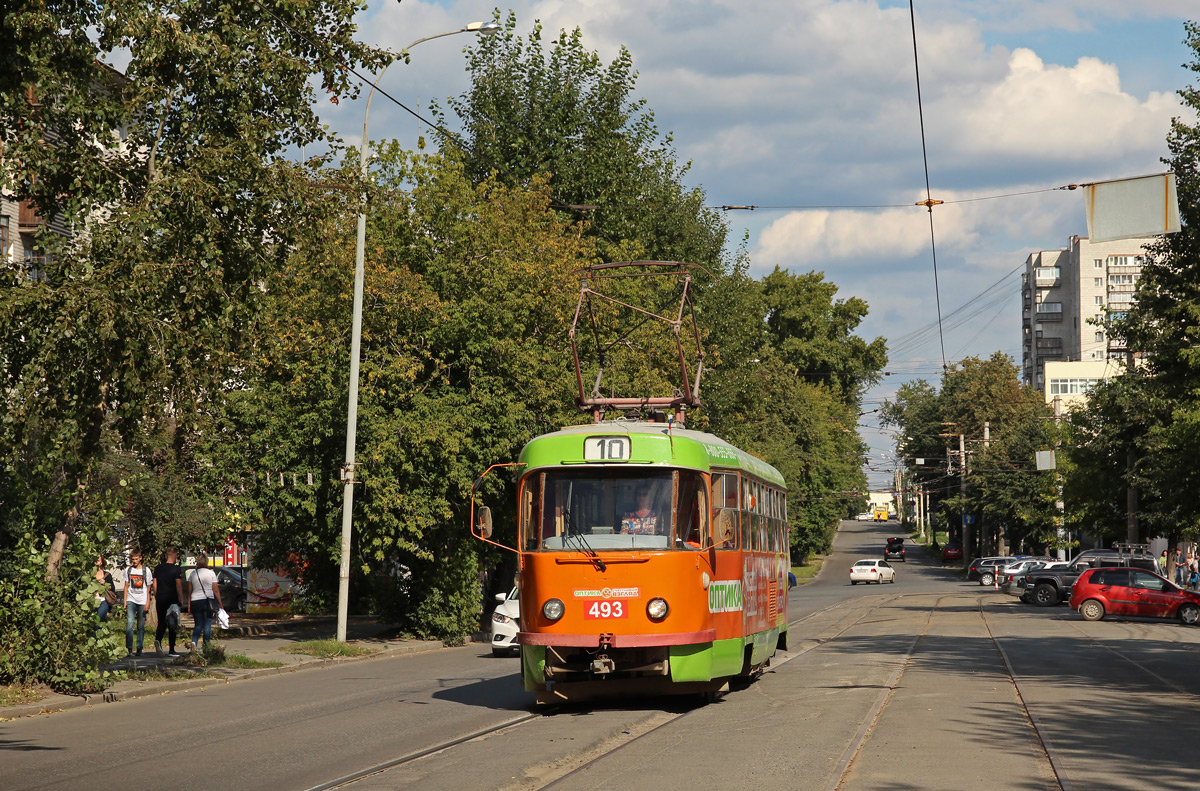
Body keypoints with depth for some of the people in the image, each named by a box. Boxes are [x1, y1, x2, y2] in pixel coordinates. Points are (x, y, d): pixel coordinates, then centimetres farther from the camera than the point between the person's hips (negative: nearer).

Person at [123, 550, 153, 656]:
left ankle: (139, 649, 7)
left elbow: (148, 588, 5)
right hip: (131, 600, 1)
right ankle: (129, 648, -19)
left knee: (141, 626, 1)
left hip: (142, 601, -1)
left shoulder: (146, 570, 4)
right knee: (130, 622, -15)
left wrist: (148, 602, -2)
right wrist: (125, 601, 7)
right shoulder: (128, 570, 10)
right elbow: (126, 586, 14)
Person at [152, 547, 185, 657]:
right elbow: (179, 586, -12)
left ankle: (158, 640, -20)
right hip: (172, 599, -4)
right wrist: (181, 599, -4)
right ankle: (171, 650, 8)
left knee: (161, 623, 9)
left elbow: (154, 585, 9)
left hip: (160, 599, 4)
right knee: (172, 625, 5)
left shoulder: (158, 568, 6)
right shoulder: (176, 569, -9)